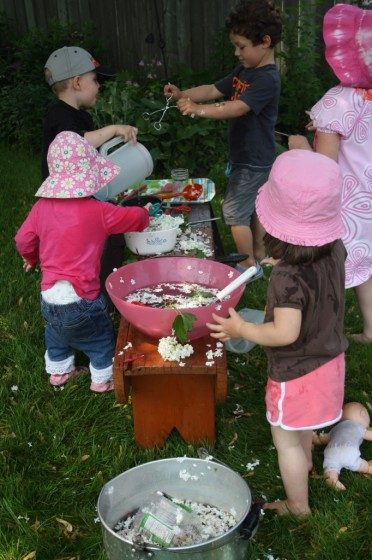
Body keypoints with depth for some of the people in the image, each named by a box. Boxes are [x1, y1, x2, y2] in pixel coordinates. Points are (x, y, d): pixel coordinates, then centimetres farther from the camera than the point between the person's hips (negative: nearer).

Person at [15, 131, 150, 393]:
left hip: (49, 296, 5)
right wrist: (145, 213, 21)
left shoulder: (42, 206, -4)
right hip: (80, 298, -5)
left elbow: (23, 240, 6)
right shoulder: (98, 211, -16)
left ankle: (59, 371, 48)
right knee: (101, 337, 19)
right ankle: (103, 379, 34)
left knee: (56, 333, 31)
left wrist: (32, 259, 28)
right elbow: (134, 218, -3)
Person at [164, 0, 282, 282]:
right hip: (250, 158, 10)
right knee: (253, 208, 20)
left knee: (234, 211, -3)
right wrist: (183, 94, -8)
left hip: (254, 162, -10)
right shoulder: (244, 71, 8)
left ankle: (249, 265, 10)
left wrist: (199, 109, -41)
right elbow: (214, 90, 7)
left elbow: (238, 108, -33)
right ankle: (259, 254, 35)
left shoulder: (267, 79, -22)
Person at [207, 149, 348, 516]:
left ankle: (297, 505, 34)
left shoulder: (289, 277, -35)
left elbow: (285, 334, -35)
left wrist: (241, 328, -20)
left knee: (285, 439, 15)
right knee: (302, 422, 34)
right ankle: (305, 461, 60)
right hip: (329, 359, 8)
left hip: (296, 372, -8)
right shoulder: (336, 249, -12)